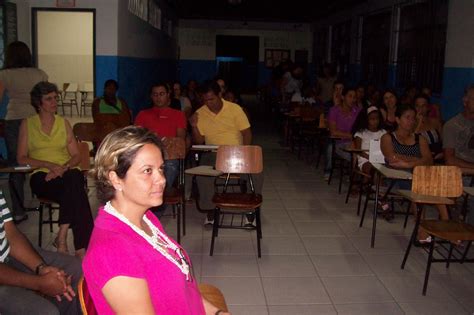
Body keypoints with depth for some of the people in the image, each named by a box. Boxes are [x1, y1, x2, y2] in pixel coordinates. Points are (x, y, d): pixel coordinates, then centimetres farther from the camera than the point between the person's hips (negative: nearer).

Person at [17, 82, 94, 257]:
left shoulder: (64, 123, 16)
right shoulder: (27, 124, 11)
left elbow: (76, 156, 11)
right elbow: (21, 158, 3)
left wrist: (63, 168, -11)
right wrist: (49, 165, -13)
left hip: (68, 173, 2)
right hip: (42, 177, -2)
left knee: (73, 178, -37)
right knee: (74, 189, -34)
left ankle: (62, 236, -34)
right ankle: (82, 247, -33)